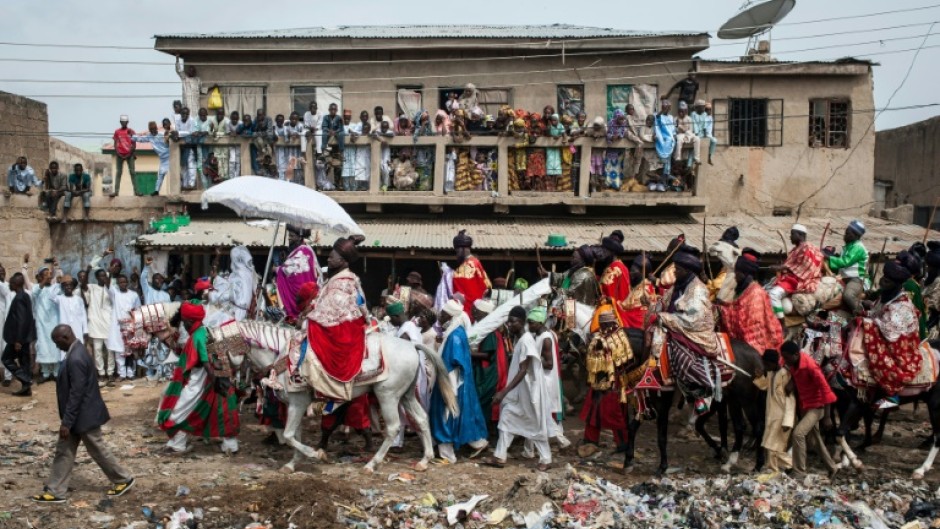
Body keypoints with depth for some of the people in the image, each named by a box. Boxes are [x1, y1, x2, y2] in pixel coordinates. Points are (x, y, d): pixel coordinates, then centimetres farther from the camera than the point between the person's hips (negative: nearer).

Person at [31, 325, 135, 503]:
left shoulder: (76, 359, -27)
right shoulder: (76, 351, 6)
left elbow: (76, 393, -26)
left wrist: (66, 422, -22)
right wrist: (67, 420, 23)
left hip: (83, 415, -10)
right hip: (78, 415, 10)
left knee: (98, 450, 5)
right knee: (64, 451, 13)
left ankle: (123, 479, 20)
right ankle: (55, 491, 20)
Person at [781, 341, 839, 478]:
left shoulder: (809, 365, -27)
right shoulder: (792, 363, -4)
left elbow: (823, 385, -23)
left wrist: (827, 409, -20)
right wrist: (792, 382, -8)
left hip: (816, 406, -9)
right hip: (804, 405, 9)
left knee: (798, 433, -20)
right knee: (815, 438, 18)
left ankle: (799, 471, -11)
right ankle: (832, 467, 34)